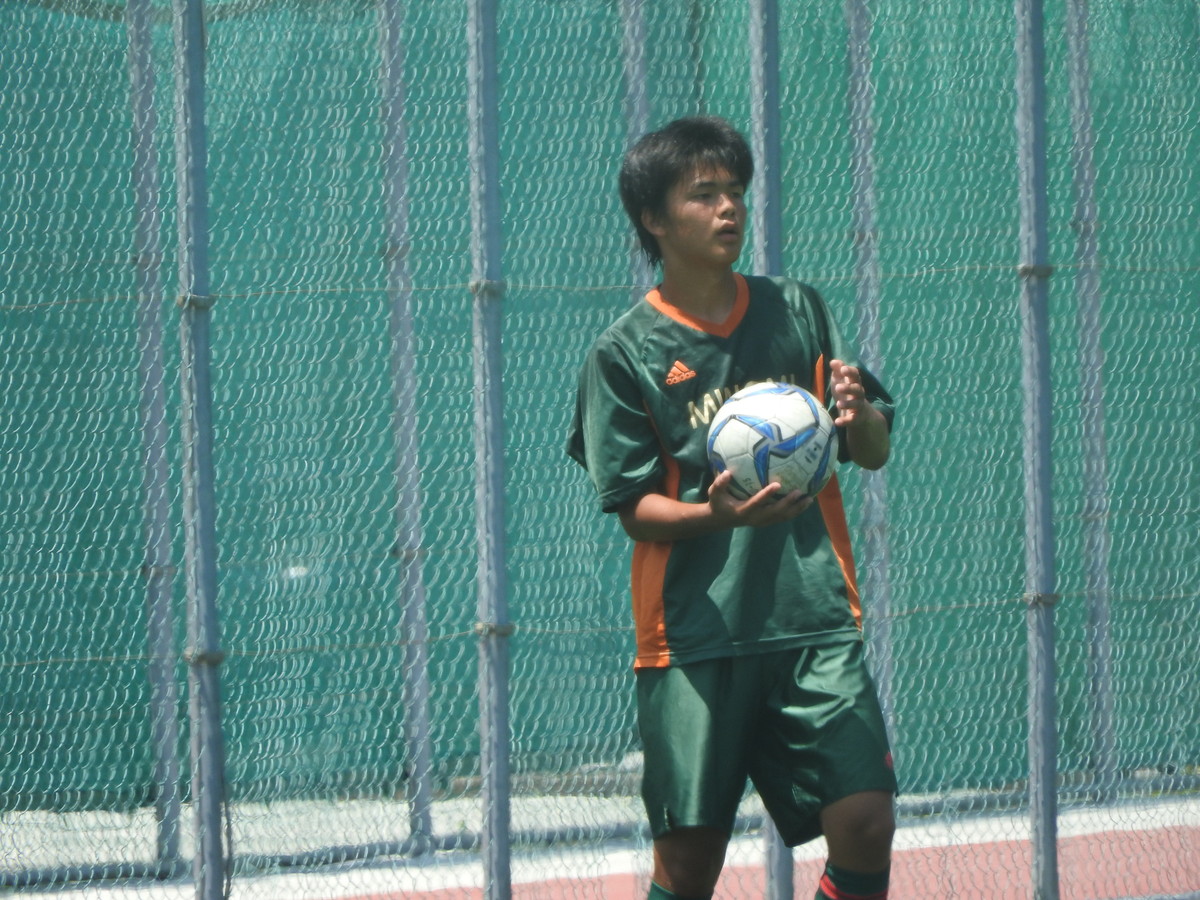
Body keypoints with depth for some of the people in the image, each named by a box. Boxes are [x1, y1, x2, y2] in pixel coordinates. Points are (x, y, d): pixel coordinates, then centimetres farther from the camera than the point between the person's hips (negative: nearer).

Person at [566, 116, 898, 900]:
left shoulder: (798, 313, 10)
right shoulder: (625, 354, 1)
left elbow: (875, 452, 12)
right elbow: (634, 506, -2)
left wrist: (858, 415, -11)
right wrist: (717, 515, -22)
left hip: (815, 624, 2)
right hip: (694, 635, -2)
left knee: (865, 825, -10)